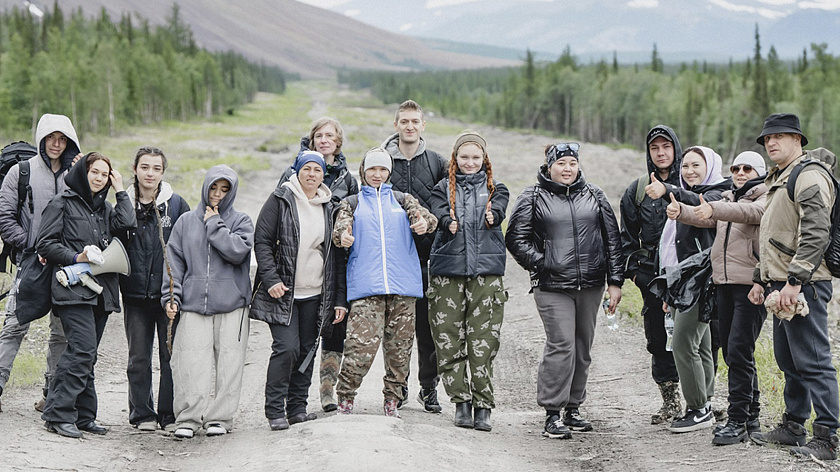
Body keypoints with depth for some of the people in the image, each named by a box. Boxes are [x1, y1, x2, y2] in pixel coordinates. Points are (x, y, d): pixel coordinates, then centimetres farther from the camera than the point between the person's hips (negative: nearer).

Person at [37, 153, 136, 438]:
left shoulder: (105, 209, 21)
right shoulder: (63, 203, 4)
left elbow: (125, 224, 0)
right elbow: (45, 243, -2)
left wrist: (120, 191, 7)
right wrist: (76, 258, -12)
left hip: (101, 291, 6)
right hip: (73, 287, -6)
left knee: (86, 355, 7)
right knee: (83, 349, -18)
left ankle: (83, 416, 11)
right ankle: (58, 414, -15)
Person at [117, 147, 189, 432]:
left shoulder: (176, 205, 3)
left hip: (169, 293, -1)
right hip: (136, 294, 1)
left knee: (172, 355, 0)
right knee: (138, 358, 6)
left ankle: (170, 415, 8)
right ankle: (142, 414, 15)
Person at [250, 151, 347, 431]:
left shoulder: (329, 208, 10)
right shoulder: (280, 200, -2)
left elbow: (337, 255, 11)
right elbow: (262, 240, -4)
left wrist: (340, 299, 7)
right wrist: (271, 279, -16)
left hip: (315, 294, 4)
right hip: (283, 292, -4)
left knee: (307, 350, 7)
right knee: (287, 348, -13)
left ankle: (297, 408, 17)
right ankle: (275, 410, -3)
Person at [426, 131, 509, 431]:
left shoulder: (495, 188, 14)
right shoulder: (444, 188, 13)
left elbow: (499, 210, -8)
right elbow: (438, 212, -7)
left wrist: (491, 216, -31)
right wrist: (448, 222, -30)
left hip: (486, 271, -1)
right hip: (448, 270, 1)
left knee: (483, 342, -6)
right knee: (449, 340, -1)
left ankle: (483, 406, 1)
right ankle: (461, 402, 10)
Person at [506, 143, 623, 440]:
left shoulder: (594, 196, 12)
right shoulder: (532, 198, 3)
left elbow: (612, 239, 12)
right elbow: (516, 239, 2)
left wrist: (615, 281, 7)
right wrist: (542, 265, -7)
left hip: (591, 285, 4)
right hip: (552, 287, -4)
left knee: (583, 348, 9)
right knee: (561, 346, -12)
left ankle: (573, 407, 21)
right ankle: (552, 414, -6)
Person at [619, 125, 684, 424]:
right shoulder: (637, 190, 12)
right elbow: (627, 236, 17)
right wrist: (632, 270, 6)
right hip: (651, 276, 3)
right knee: (658, 340, 4)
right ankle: (670, 402, 14)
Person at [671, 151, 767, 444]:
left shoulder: (767, 199, -3)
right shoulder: (727, 199, 19)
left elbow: (747, 212, -24)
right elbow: (704, 217, 2)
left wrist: (713, 209, -41)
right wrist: (680, 211, -19)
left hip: (751, 283, -8)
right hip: (724, 283, 8)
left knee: (738, 351, -12)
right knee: (732, 351, 12)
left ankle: (737, 421, -8)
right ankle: (751, 415, 23)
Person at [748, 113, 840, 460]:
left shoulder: (809, 177, -12)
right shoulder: (778, 181, 22)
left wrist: (794, 281, -25)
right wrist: (760, 279, 23)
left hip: (803, 286, -10)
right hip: (781, 284, 10)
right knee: (789, 361, 16)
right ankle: (792, 427, 26)